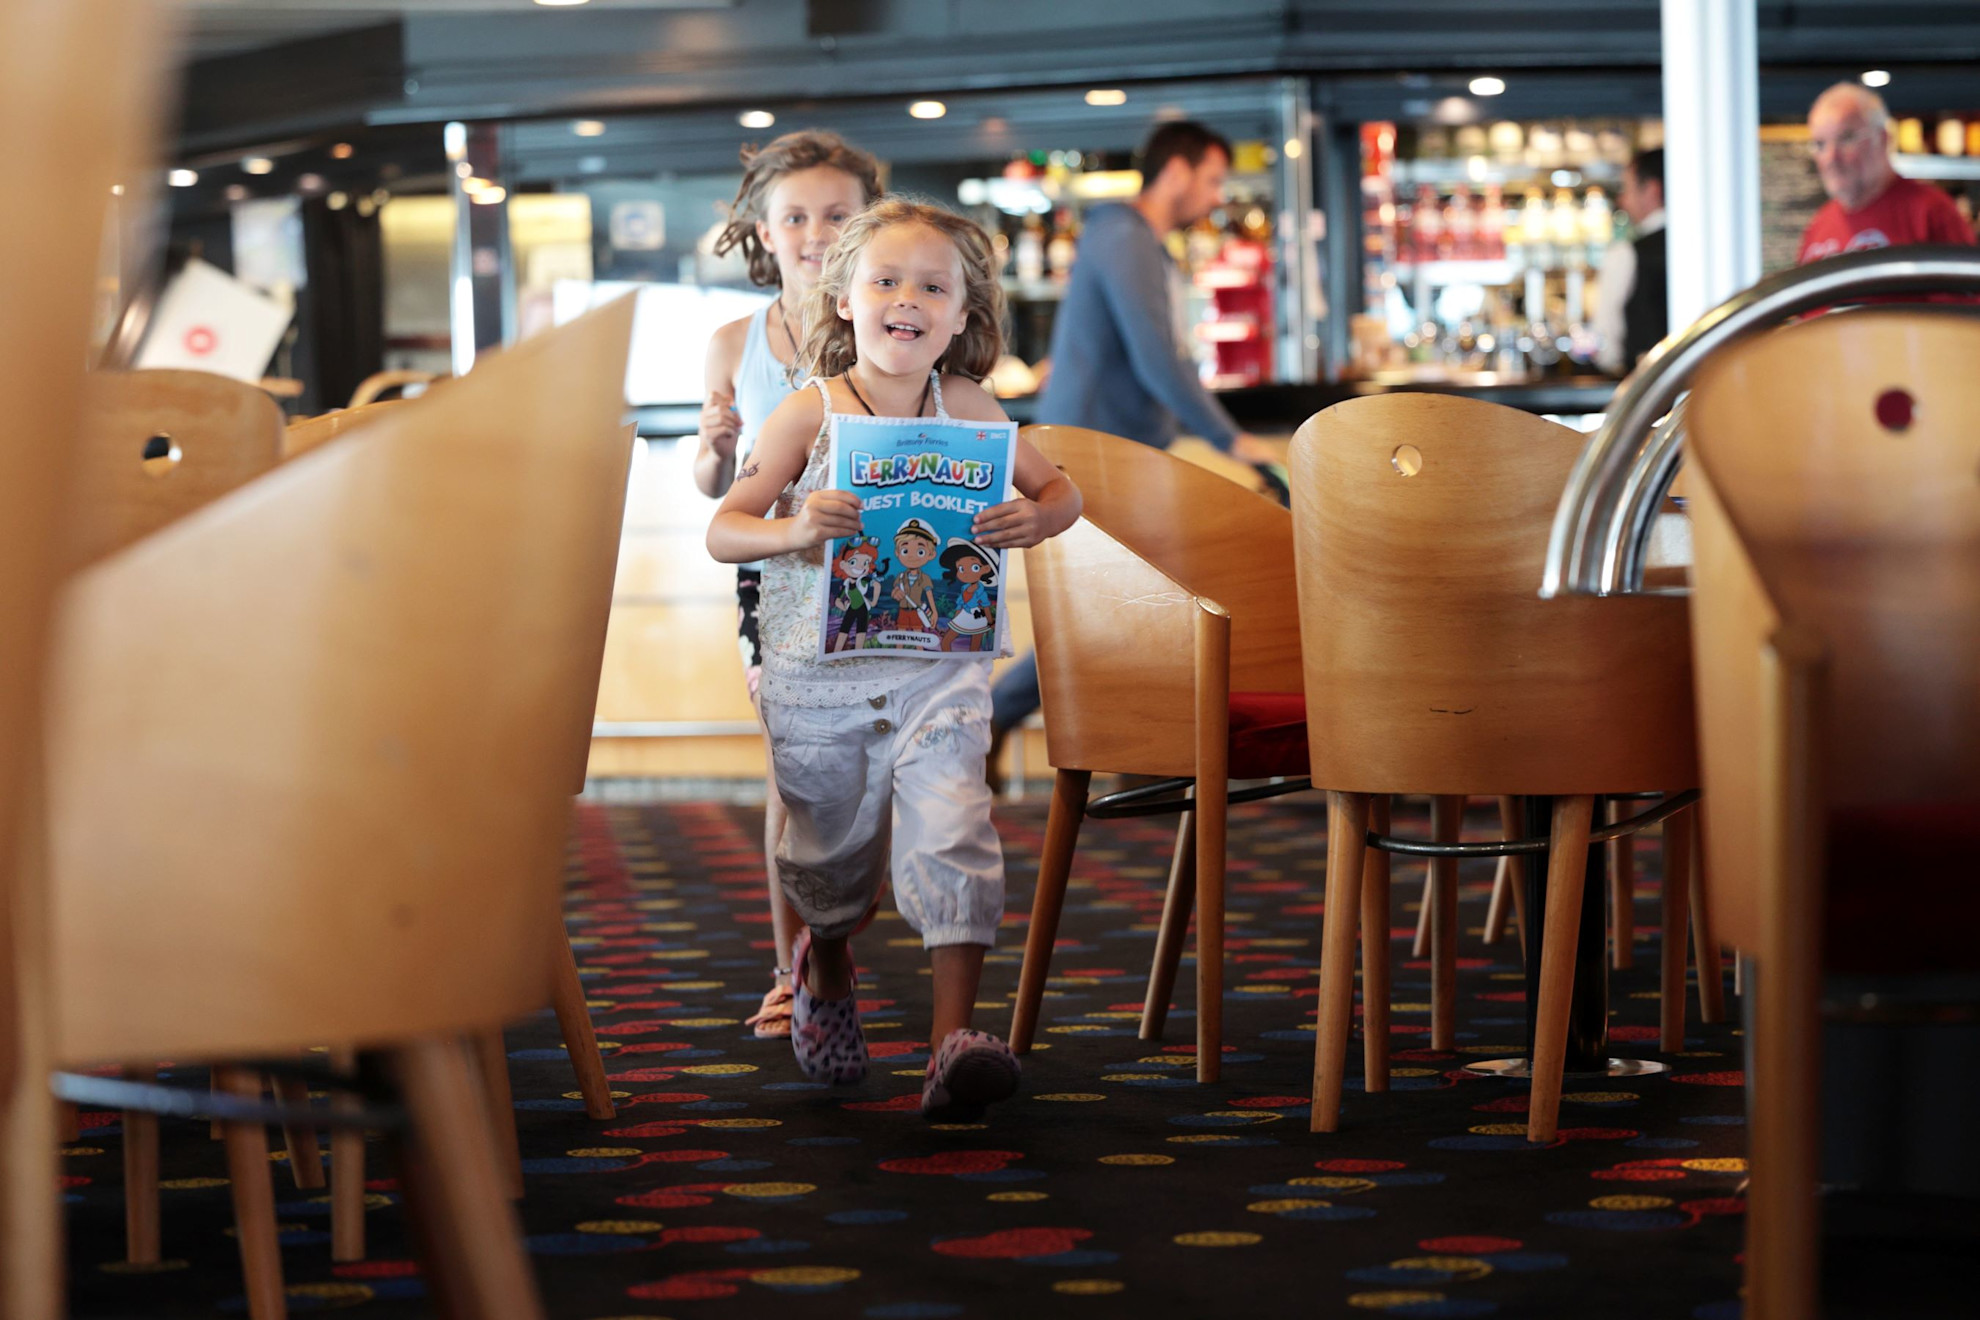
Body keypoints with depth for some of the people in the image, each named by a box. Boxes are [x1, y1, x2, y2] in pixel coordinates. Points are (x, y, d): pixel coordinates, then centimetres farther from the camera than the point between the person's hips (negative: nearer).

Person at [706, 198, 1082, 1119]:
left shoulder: (967, 410, -1)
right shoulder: (809, 413, -6)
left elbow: (1060, 489, 10)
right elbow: (723, 531, -7)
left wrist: (1036, 519, -14)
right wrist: (794, 530, -28)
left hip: (939, 668, 0)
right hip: (817, 677, 0)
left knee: (950, 832, -16)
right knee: (831, 843, 15)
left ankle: (953, 1037, -14)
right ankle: (825, 966, 47)